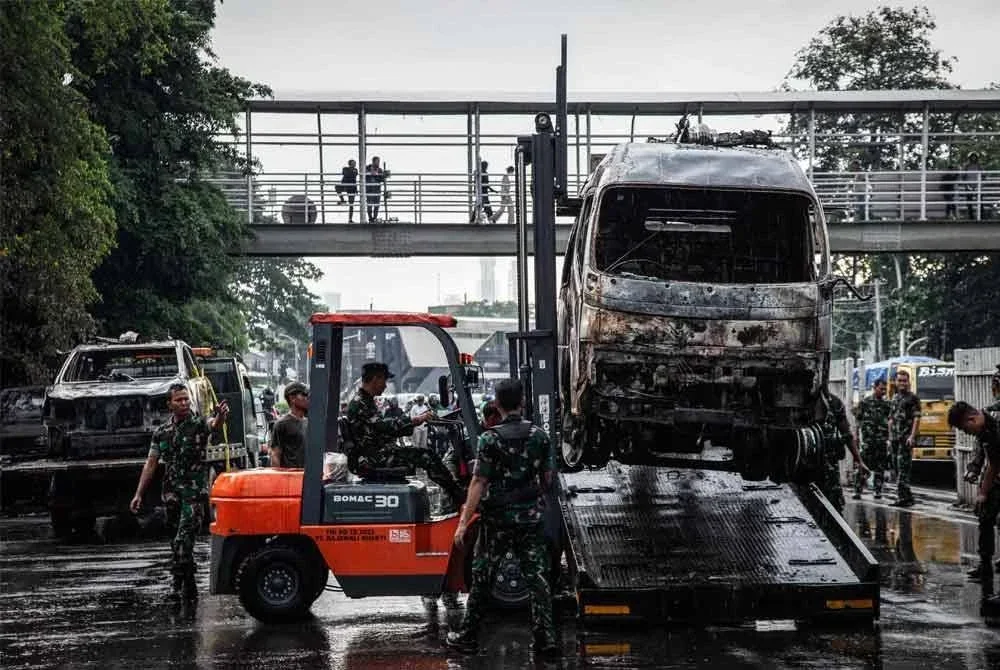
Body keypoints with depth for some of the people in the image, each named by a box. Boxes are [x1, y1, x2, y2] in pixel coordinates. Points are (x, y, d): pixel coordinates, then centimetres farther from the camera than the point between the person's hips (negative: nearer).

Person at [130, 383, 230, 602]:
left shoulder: (199, 423, -3)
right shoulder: (162, 432, 11)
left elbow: (214, 424, -27)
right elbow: (151, 464, 12)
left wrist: (220, 416, -52)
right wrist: (139, 494, 7)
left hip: (195, 492, -5)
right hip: (171, 493, 5)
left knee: (183, 539, -15)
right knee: (179, 541, 11)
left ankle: (177, 584, -14)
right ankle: (189, 586, 21)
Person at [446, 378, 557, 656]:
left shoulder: (490, 439, -11)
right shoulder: (539, 436, 1)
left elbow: (479, 483, -14)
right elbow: (547, 478, 10)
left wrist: (463, 523, -12)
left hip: (498, 518, -3)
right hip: (531, 518, 3)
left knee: (482, 576, 8)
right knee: (537, 577, 4)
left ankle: (467, 635, 15)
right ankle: (545, 638, 0)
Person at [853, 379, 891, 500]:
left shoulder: (887, 404, 12)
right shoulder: (865, 403, 5)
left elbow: (891, 422, 10)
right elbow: (858, 421, 4)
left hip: (882, 440, 3)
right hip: (867, 440, -3)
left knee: (880, 467, 5)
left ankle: (878, 492, 11)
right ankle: (857, 491, -4)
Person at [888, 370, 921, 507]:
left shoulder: (913, 398, -1)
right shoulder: (895, 398, 19)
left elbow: (916, 418, -8)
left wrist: (912, 436, -17)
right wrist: (890, 438, 17)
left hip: (906, 439, -7)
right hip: (895, 438, 7)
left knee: (903, 468, -13)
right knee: (898, 468, 8)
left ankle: (902, 497, -16)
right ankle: (907, 496, 15)